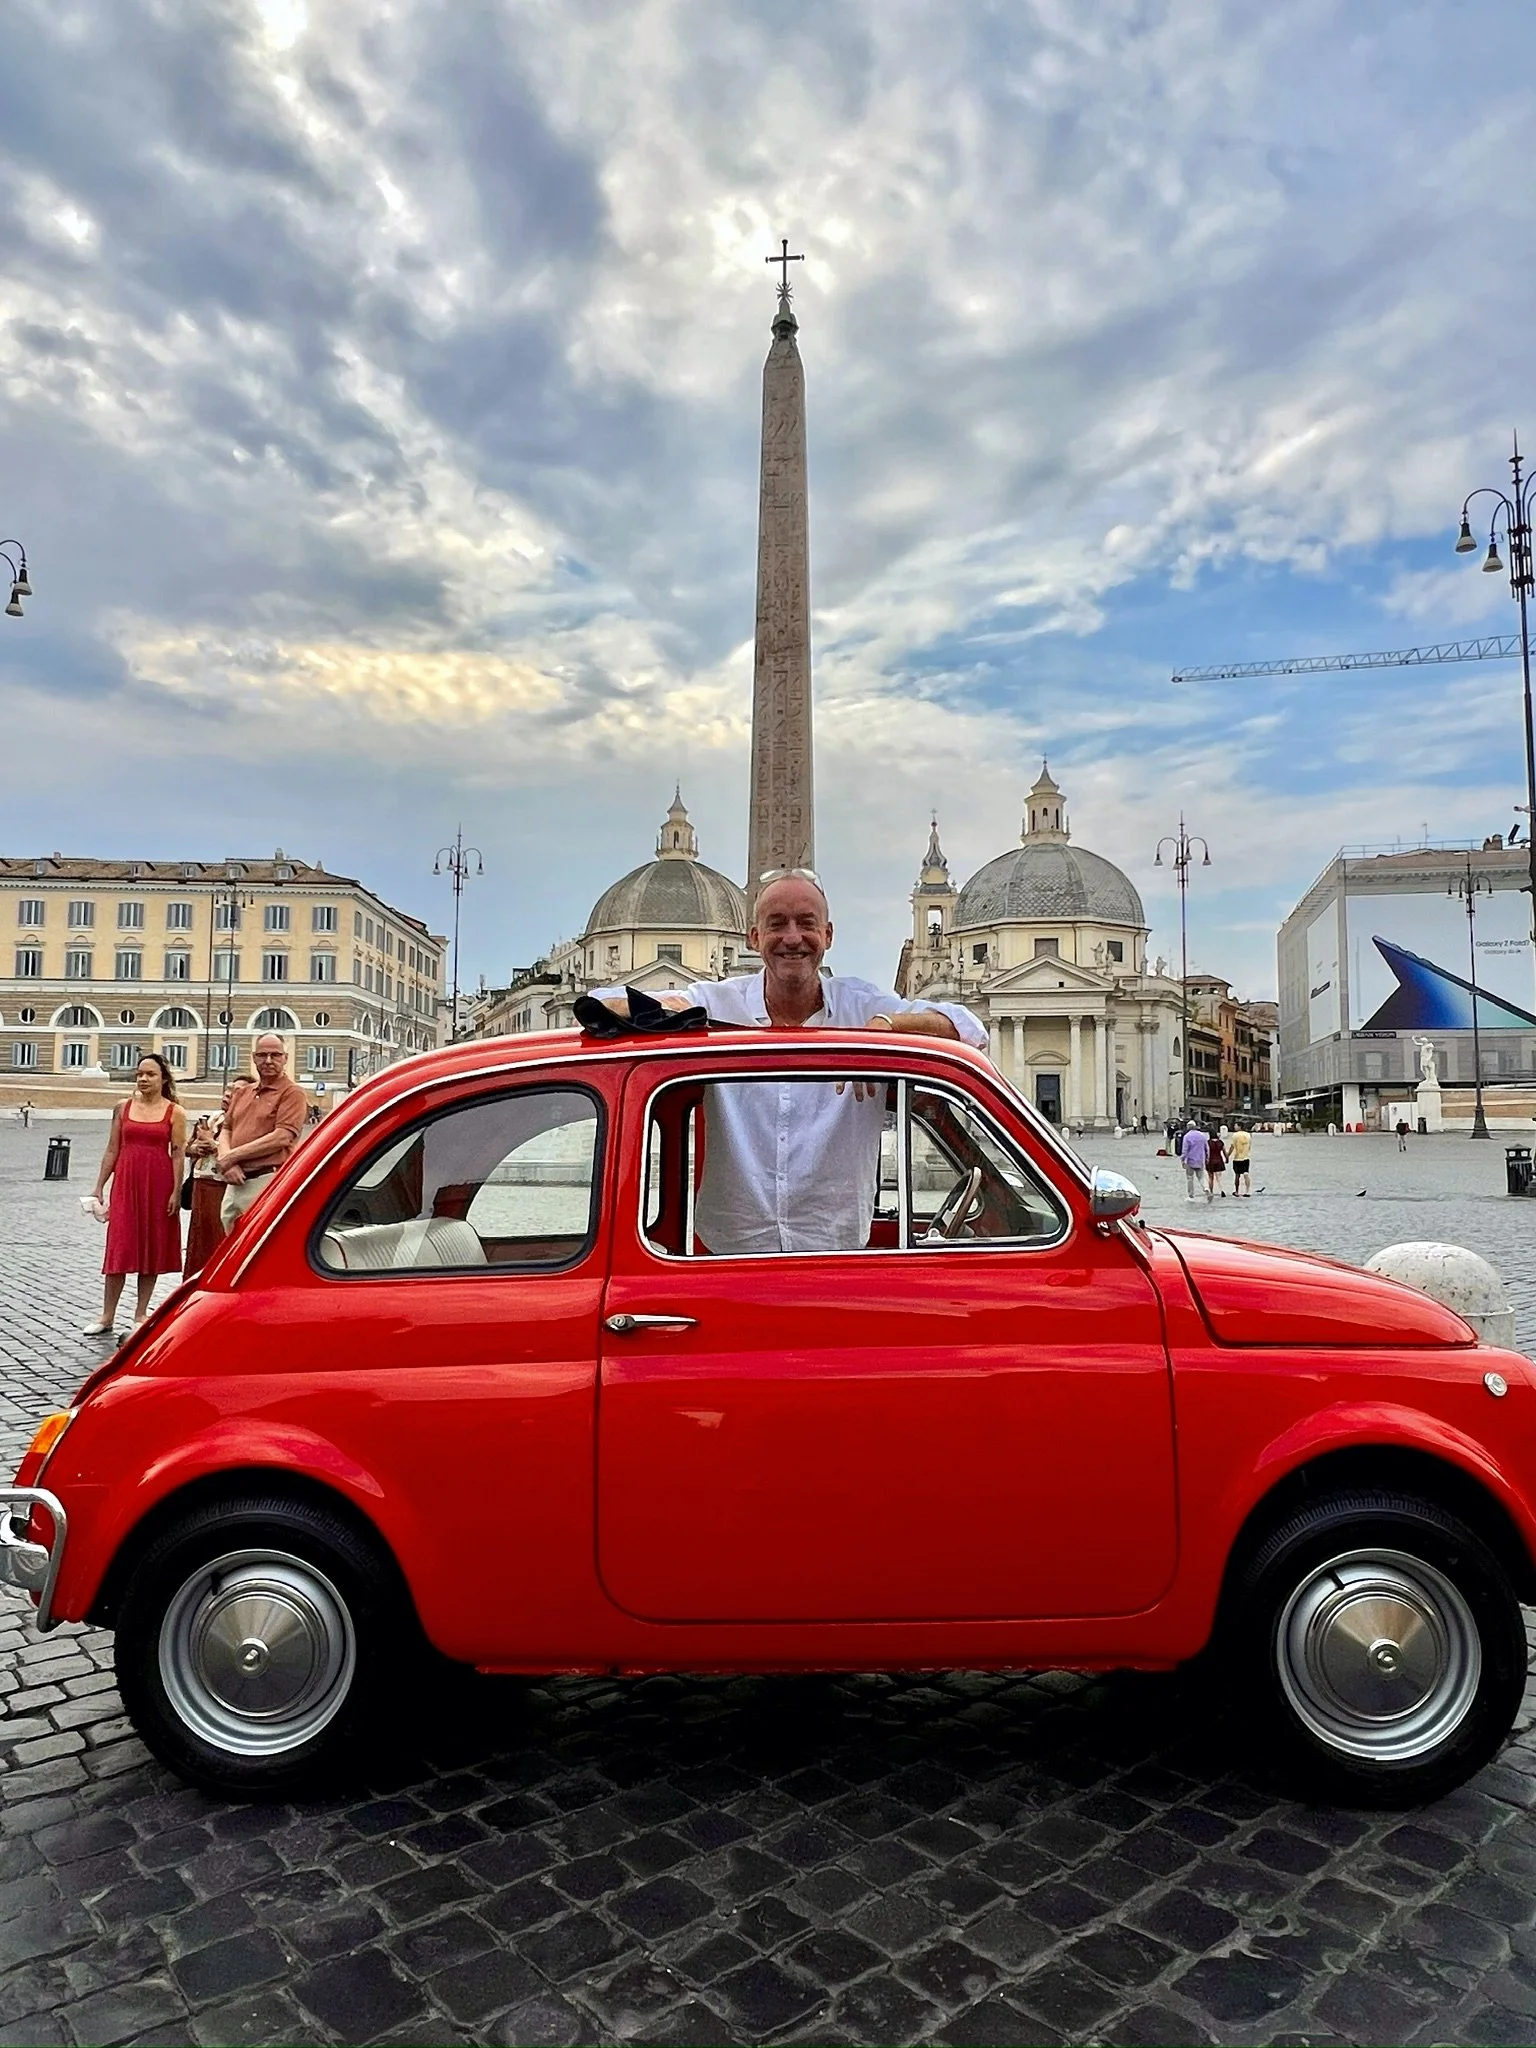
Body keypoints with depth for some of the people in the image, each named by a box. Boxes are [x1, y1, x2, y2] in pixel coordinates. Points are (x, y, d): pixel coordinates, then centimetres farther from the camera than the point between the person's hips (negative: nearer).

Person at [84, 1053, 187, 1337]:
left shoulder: (175, 1112, 0)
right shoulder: (123, 1108, 8)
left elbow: (178, 1154, -3)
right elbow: (112, 1150, 10)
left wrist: (176, 1191, -10)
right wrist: (99, 1187, 6)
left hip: (159, 1183, -2)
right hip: (126, 1181, 2)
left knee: (153, 1248, 4)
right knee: (119, 1247, -1)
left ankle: (140, 1315, 14)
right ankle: (107, 1318, 4)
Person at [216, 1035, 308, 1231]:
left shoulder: (292, 1092, -4)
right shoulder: (242, 1092, 20)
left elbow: (281, 1137, -14)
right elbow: (226, 1130, 18)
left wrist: (232, 1156, -9)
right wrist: (226, 1161, -4)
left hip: (267, 1182, -7)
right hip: (235, 1182, 7)